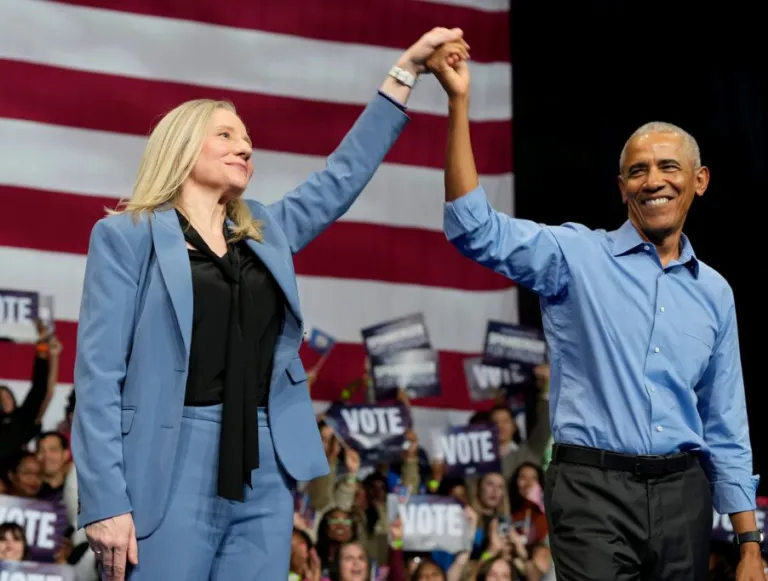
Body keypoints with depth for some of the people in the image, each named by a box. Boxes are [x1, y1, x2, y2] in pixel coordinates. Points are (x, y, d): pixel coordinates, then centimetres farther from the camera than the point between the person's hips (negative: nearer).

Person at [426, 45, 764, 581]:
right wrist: (459, 101, -18)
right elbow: (477, 230, -13)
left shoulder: (714, 292, 13)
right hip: (594, 491, -4)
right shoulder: (579, 257, 2)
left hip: (682, 493, 4)